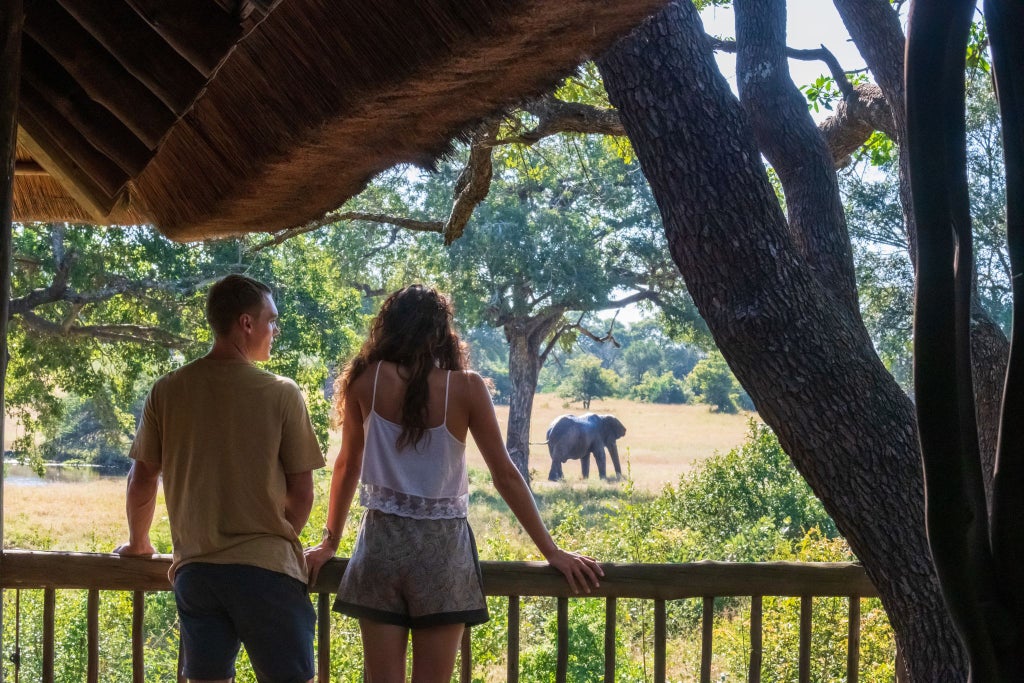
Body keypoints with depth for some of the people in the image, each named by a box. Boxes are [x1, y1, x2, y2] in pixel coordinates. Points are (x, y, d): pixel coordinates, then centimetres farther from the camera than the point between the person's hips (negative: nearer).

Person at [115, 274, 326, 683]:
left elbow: (141, 480, 9)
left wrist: (138, 543, 26)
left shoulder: (168, 391, 2)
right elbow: (301, 491, -2)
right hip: (266, 569, -4)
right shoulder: (281, 394, -7)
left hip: (195, 569, 4)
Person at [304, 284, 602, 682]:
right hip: (442, 548, -1)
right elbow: (505, 476, -3)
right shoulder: (465, 388, -5)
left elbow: (347, 466, 9)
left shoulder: (367, 381, 0)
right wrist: (552, 552, 2)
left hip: (382, 542, 1)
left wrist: (329, 543, 20)